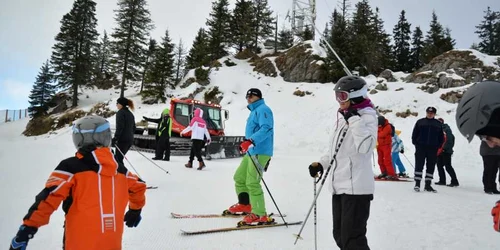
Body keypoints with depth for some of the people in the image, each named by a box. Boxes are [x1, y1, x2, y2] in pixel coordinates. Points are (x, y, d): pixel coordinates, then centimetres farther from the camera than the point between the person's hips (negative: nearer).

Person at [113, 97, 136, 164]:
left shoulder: (120, 113, -9)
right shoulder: (130, 114, 16)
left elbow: (119, 127, -18)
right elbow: (133, 128, 20)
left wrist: (115, 139, -16)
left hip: (123, 140, -9)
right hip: (130, 140, 9)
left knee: (118, 159, -4)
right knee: (118, 157, 17)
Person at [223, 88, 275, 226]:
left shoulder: (263, 109, -9)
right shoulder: (254, 111, 22)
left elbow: (266, 129, -25)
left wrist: (250, 141, -36)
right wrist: (247, 143, 31)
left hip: (260, 152, -10)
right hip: (251, 152, 10)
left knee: (252, 183, -14)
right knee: (239, 177, 16)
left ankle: (260, 215, -9)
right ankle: (244, 205, 30)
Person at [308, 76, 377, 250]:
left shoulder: (367, 116, -9)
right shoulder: (344, 117, 15)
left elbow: (365, 146, -25)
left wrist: (354, 119, -23)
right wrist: (321, 164, 15)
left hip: (356, 187, -9)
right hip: (340, 185, 9)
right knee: (340, 236, 17)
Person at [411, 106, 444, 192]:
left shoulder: (438, 124, 12)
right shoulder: (420, 122, 7)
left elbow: (441, 137, 14)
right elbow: (414, 134, 7)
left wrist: (438, 147, 2)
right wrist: (416, 144, -3)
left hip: (433, 149, 2)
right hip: (421, 147, -2)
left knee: (431, 167, 4)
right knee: (419, 165, -5)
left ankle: (428, 185, 11)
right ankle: (417, 184, -1)